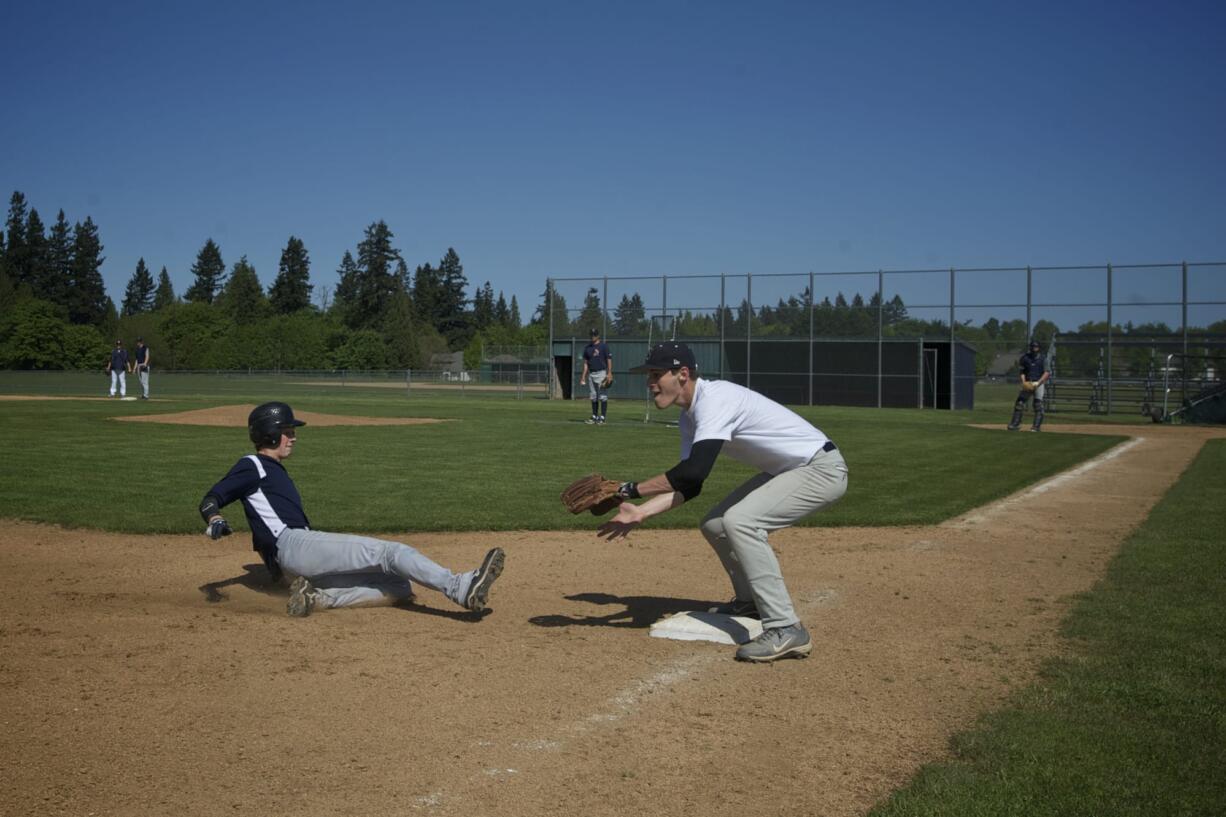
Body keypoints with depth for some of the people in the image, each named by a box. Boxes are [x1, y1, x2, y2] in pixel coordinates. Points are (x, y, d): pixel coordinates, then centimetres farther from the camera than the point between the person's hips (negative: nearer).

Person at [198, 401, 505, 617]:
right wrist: (215, 522, -26)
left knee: (400, 587, -2)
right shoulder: (253, 465, 6)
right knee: (390, 552, -23)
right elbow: (211, 499, -5)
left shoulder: (275, 471, 30)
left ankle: (318, 597, -13)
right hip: (293, 544, -9)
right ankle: (461, 588, -39)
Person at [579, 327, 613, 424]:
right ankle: (594, 417, 14)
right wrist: (583, 376, 9)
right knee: (593, 397, 8)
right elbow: (585, 362, 16)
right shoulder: (587, 347, 12)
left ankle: (602, 418, -5)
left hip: (602, 373, -6)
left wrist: (609, 374, -17)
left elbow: (609, 360, -8)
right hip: (591, 374, 6)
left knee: (603, 397, -6)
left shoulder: (604, 346, -4)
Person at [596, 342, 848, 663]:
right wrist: (640, 512, -8)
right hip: (786, 470, 10)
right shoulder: (690, 417, 5)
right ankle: (751, 601, 35)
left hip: (822, 468, -10)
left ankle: (786, 630, -25)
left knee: (739, 522, -26)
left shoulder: (714, 399, -26)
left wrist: (631, 490, -30)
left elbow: (694, 472, -37)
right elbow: (689, 485, 5)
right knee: (716, 525, 13)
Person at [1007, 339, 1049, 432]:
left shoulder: (1042, 359, -1)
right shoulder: (1025, 358, 6)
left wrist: (1038, 382, -19)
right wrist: (1023, 382, -7)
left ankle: (1036, 426, -7)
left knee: (1038, 403, -10)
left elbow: (1047, 373, -7)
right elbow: (1022, 372, 9)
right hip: (1028, 384, 3)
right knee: (1020, 402, -1)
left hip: (1039, 383, -3)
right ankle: (1015, 424, 8)